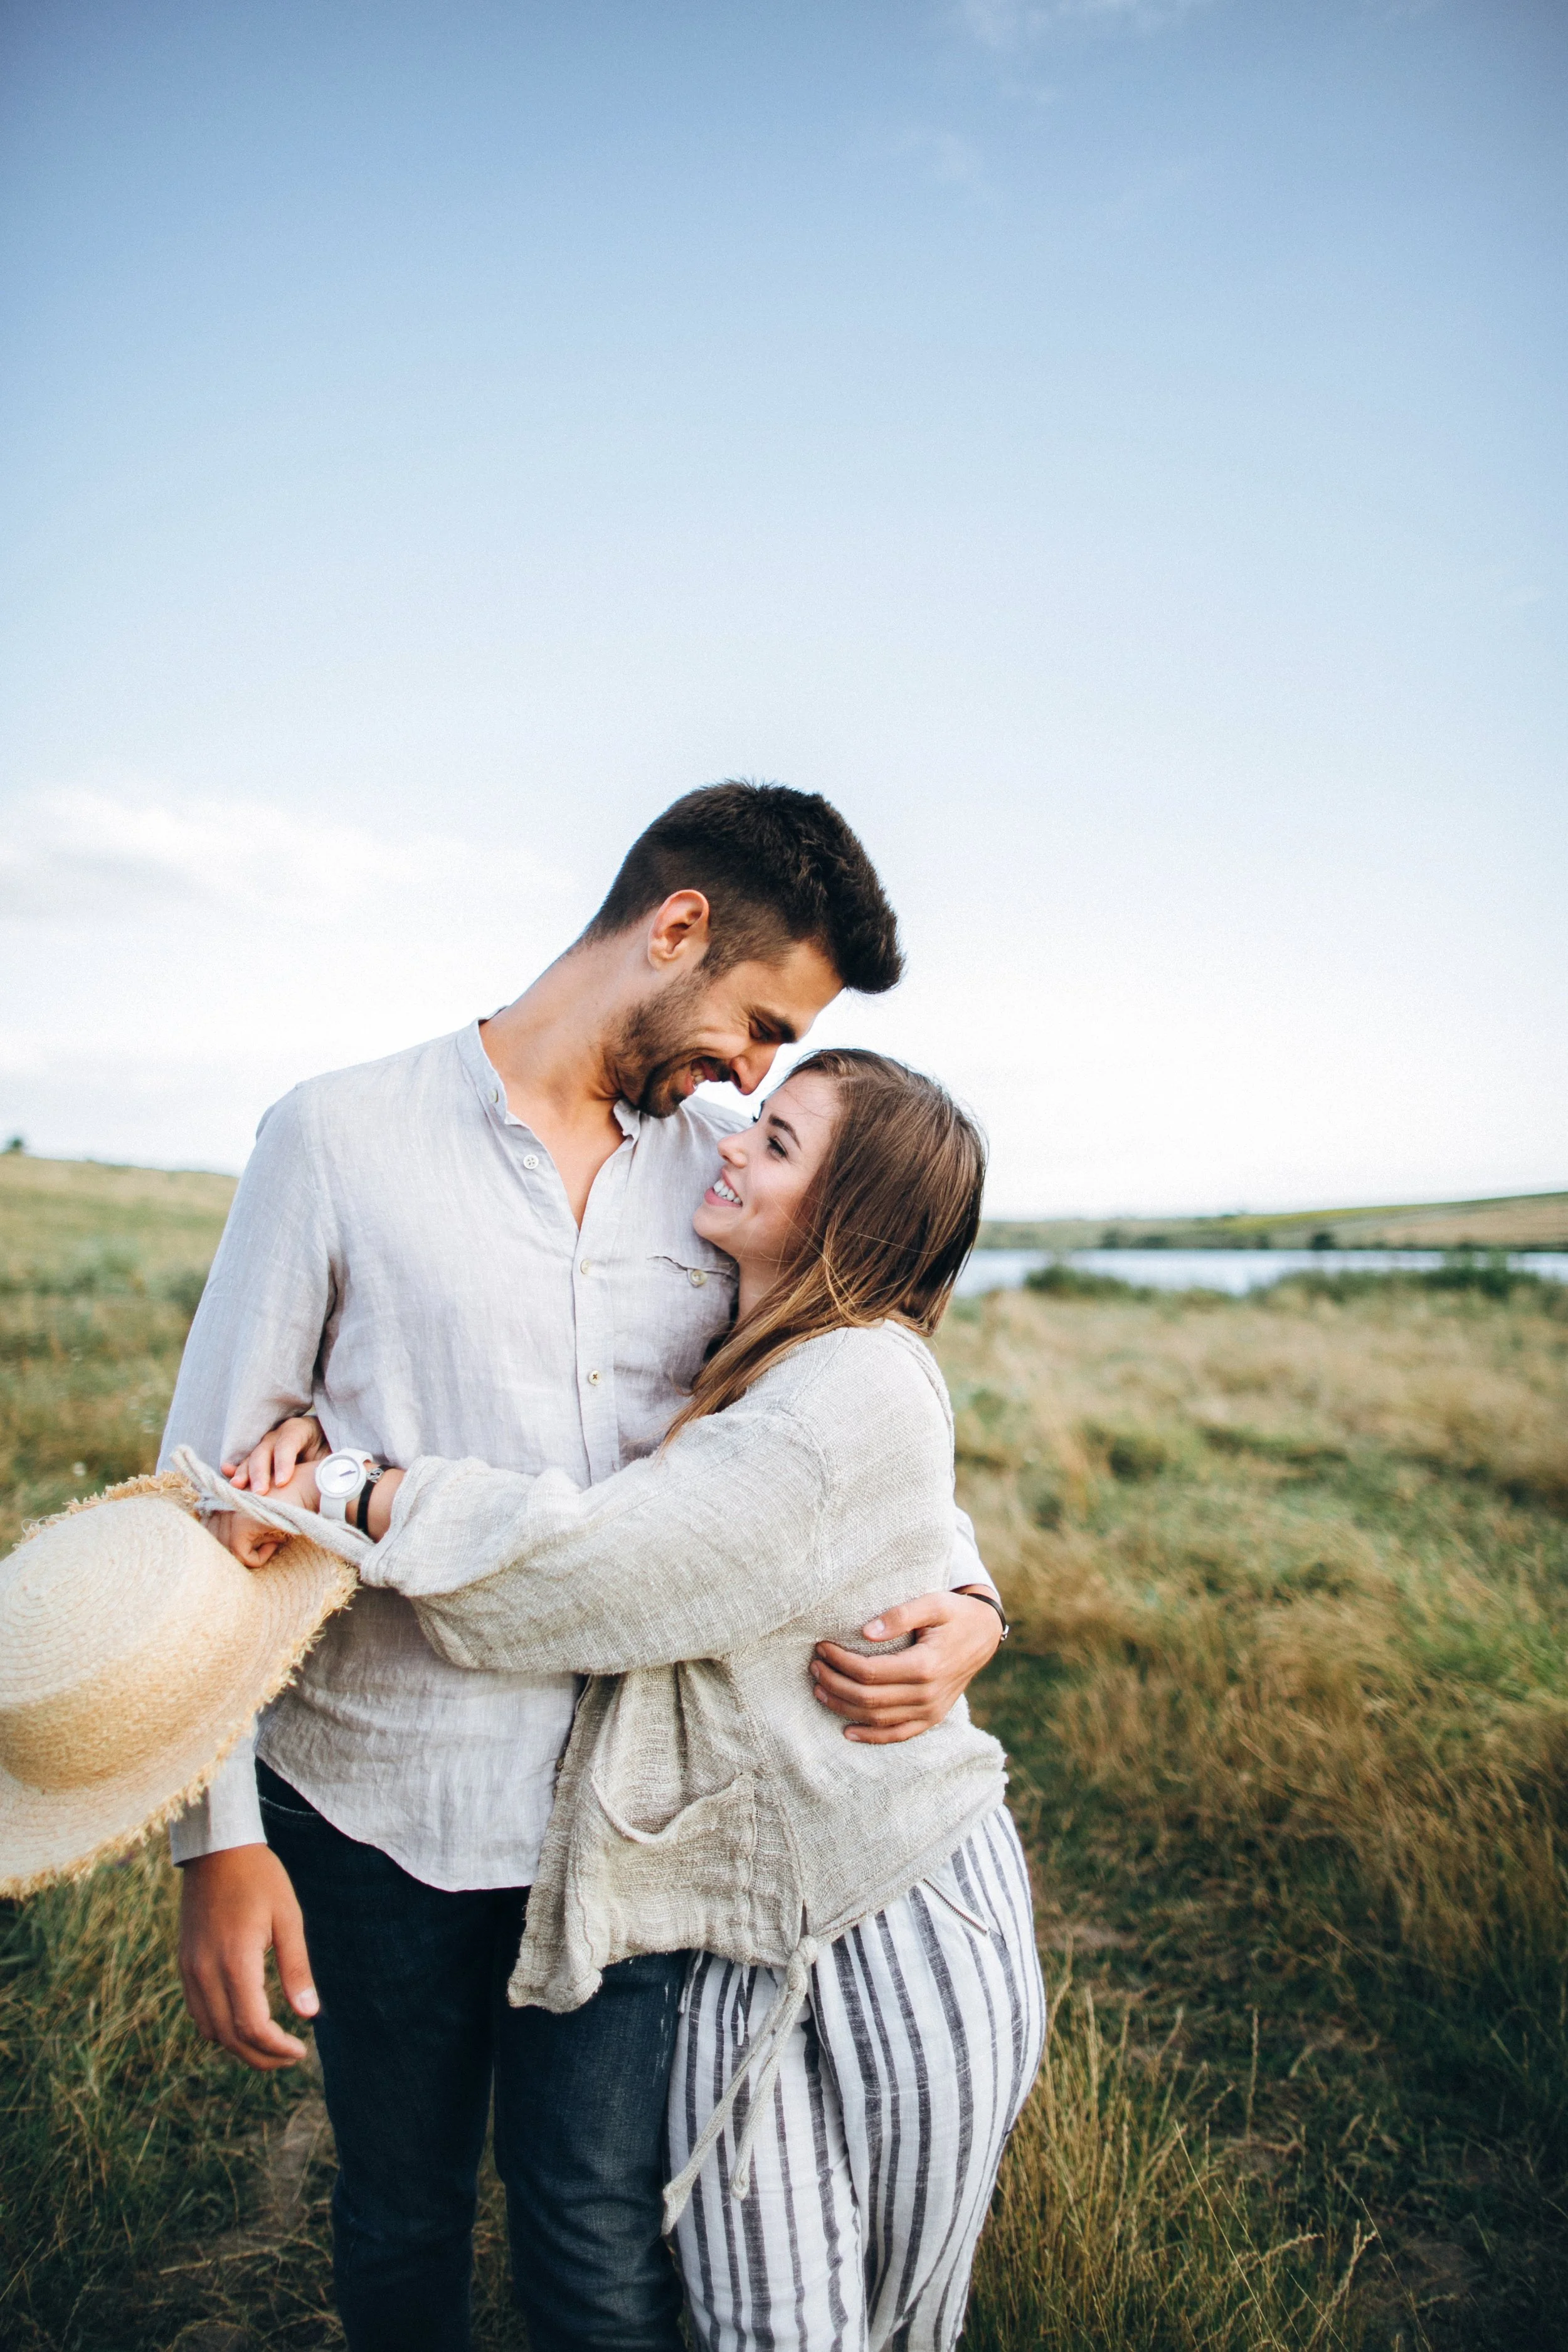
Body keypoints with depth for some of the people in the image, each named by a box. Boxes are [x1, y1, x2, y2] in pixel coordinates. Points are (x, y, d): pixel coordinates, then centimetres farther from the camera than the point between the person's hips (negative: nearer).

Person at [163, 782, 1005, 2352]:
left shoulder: (729, 1178, 1)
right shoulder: (343, 1136, -8)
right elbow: (210, 1494, -6)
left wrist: (965, 1599, -10)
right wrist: (217, 1835, -8)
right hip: (375, 1807, -1)